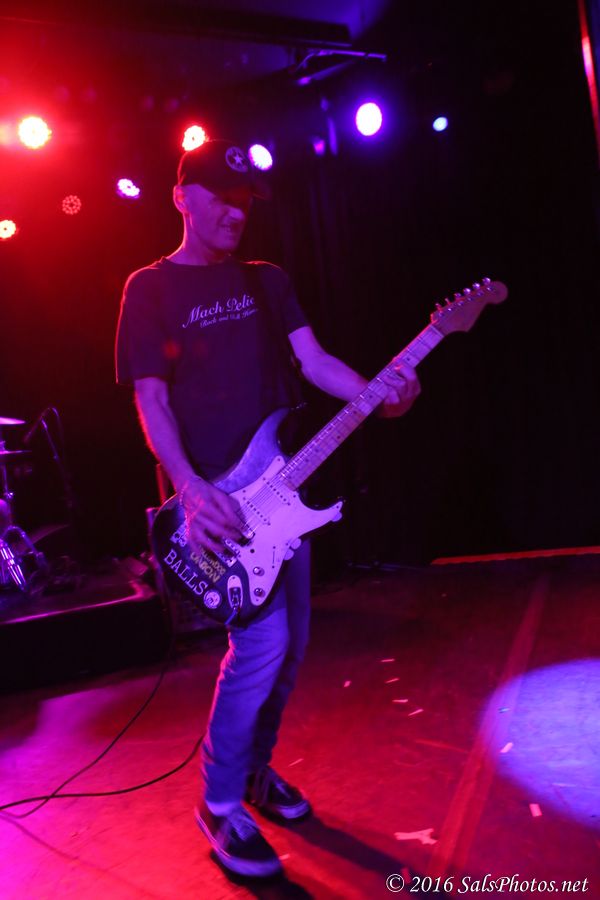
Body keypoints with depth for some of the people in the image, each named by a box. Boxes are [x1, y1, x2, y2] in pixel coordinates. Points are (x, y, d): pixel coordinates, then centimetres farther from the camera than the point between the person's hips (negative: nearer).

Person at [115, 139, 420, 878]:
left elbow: (312, 360, 5)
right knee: (262, 642, -14)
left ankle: (257, 771, 32)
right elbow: (151, 401, -7)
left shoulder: (267, 281, 14)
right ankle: (220, 804, 7)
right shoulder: (150, 288, 0)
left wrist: (376, 394, -16)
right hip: (209, 493, -6)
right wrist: (192, 489, -22)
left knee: (291, 642, 10)